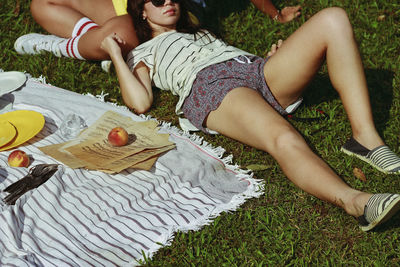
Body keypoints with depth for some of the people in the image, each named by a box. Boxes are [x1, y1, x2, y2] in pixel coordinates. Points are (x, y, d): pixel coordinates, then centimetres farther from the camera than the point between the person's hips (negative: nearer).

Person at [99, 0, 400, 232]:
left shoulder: (200, 32, 44)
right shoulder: (142, 54, 26)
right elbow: (140, 102, 6)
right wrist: (116, 55, 12)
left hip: (257, 69, 7)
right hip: (211, 87, -6)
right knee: (283, 140, -40)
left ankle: (366, 137, -29)